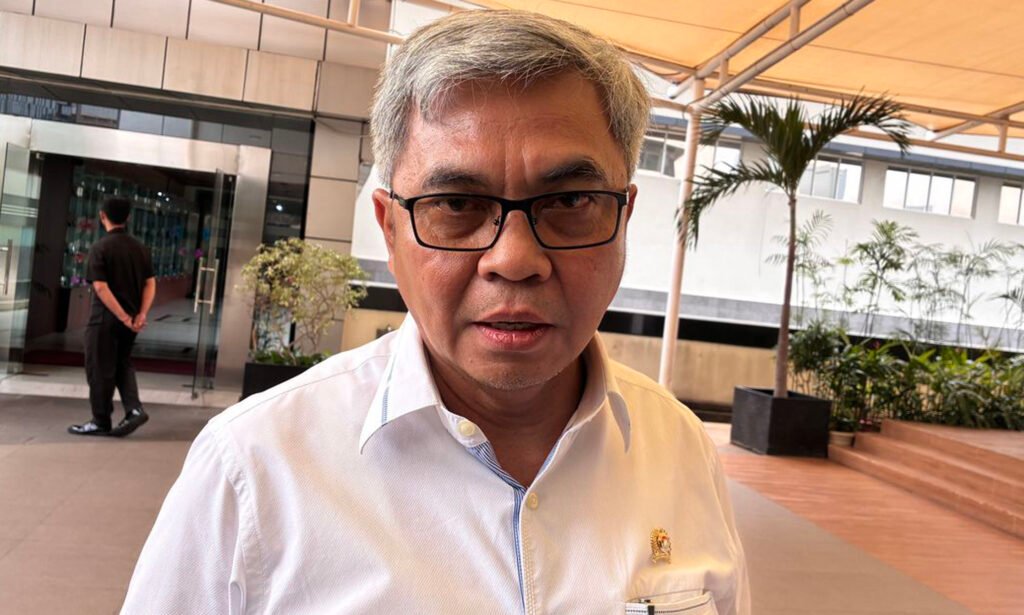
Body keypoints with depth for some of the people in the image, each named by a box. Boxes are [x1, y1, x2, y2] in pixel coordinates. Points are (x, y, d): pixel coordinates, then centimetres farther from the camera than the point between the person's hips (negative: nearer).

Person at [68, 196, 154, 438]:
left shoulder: (100, 248, -11)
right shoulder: (140, 248, 6)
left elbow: (101, 287, -19)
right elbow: (150, 284, 2)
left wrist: (124, 317, -17)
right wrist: (141, 315, -4)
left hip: (105, 318, -6)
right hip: (130, 319, 6)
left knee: (100, 370, 5)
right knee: (122, 364, 20)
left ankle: (101, 422, 14)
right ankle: (134, 409, 5)